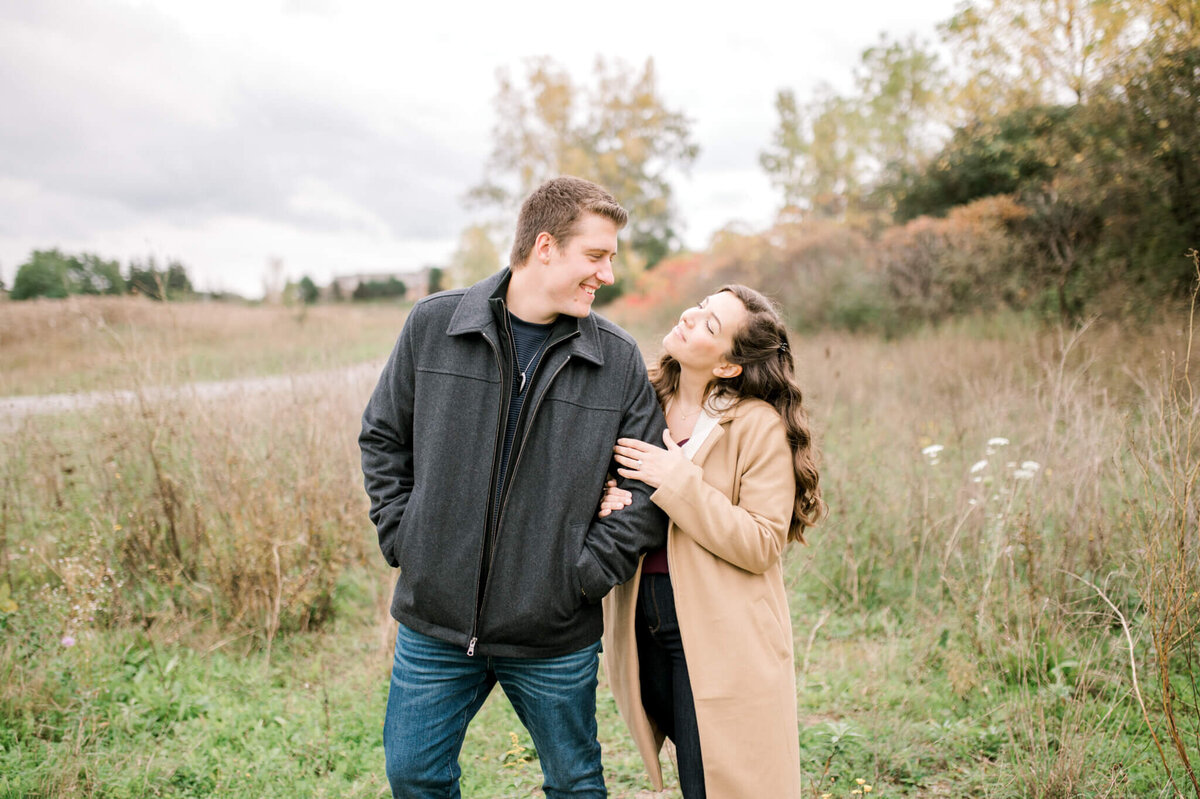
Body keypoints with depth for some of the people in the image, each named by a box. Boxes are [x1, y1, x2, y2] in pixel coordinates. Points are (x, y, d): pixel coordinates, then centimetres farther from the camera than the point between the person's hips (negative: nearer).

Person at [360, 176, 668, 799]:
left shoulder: (619, 361, -5)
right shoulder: (433, 324, -4)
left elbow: (647, 485, -2)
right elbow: (383, 437, 7)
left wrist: (587, 572, -8)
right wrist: (400, 535, -1)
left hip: (556, 637, 0)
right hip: (434, 621, 1)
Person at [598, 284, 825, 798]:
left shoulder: (759, 425, -11)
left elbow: (762, 545, -16)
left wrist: (680, 482, -21)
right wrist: (607, 509, -6)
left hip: (719, 638, -5)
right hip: (643, 626, 5)